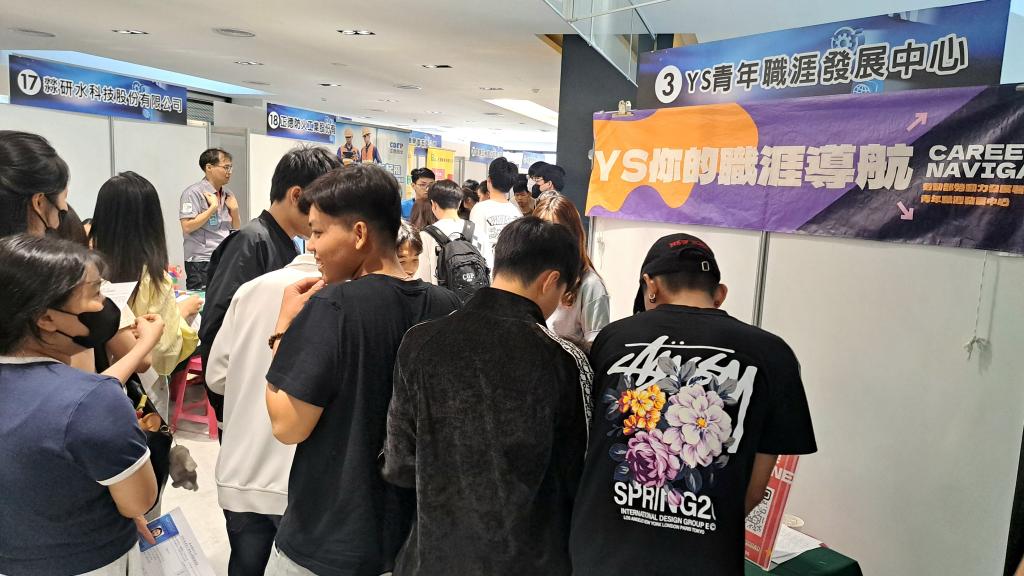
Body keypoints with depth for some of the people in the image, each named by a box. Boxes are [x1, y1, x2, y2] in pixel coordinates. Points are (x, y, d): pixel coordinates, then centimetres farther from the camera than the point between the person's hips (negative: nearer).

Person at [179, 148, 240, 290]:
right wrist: (213, 207, -14)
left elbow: (236, 228, 18)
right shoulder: (193, 193, -7)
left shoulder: (228, 194, 13)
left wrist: (234, 210, -1)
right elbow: (187, 227, -16)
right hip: (202, 263, -6)